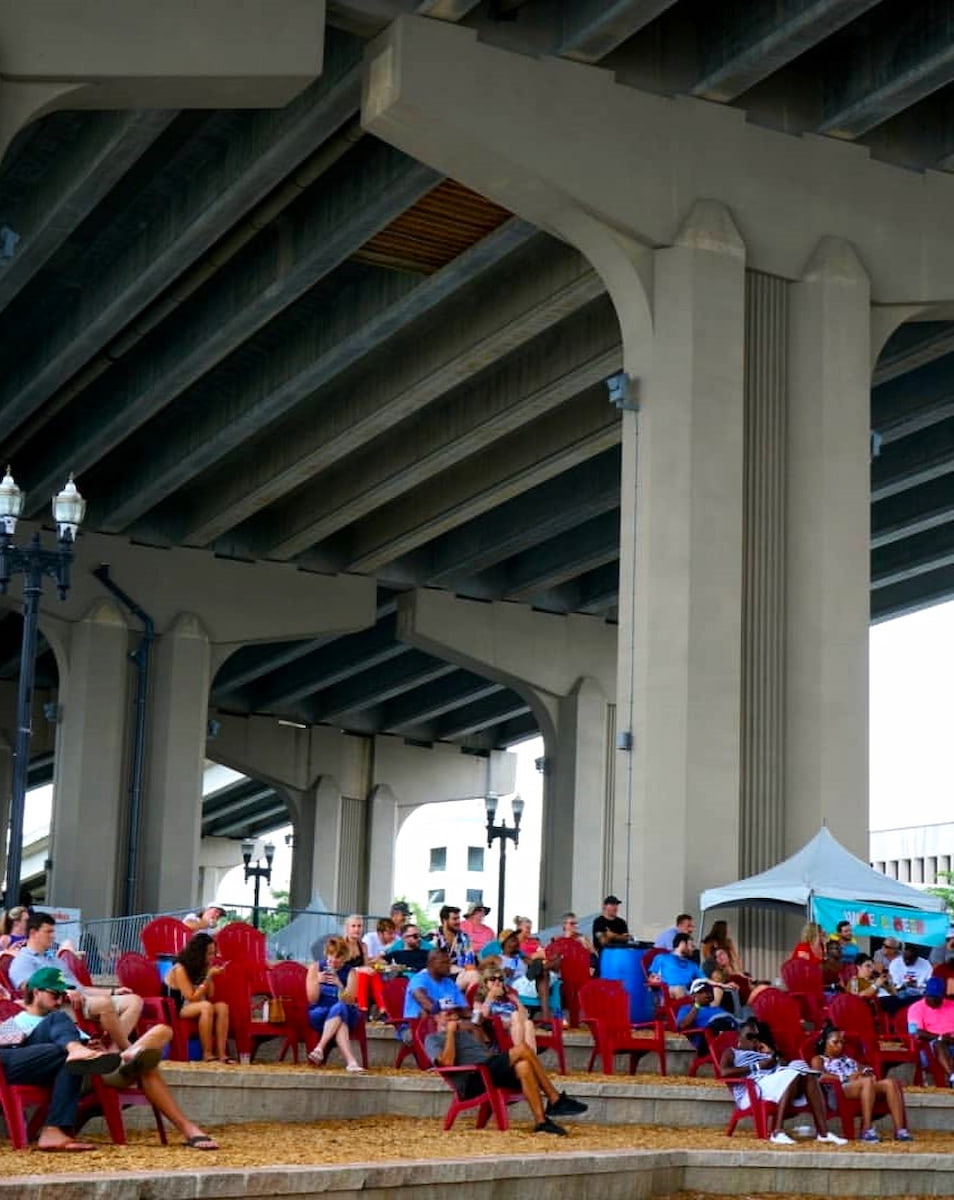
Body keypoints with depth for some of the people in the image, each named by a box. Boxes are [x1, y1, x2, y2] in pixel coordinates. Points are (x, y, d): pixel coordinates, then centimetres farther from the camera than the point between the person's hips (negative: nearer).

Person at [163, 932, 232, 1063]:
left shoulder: (202, 967, 4)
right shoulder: (180, 969, -18)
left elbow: (210, 995, 3)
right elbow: (192, 997, -22)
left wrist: (210, 975, -9)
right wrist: (208, 977, -23)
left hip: (196, 1006, 7)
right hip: (176, 1009, -7)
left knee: (222, 1006, -19)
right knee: (206, 1006, -34)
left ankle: (221, 1053, -27)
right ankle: (207, 1054, -30)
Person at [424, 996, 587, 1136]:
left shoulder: (464, 1032, 35)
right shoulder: (433, 1039, 12)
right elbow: (447, 1061, -9)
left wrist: (474, 1029, 21)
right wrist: (450, 1032, 0)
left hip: (492, 1072, 8)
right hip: (472, 1080, -7)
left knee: (523, 1066, -28)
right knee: (522, 1050, -26)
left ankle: (540, 1121, -32)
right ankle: (556, 1100, -25)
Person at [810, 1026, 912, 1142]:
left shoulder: (848, 1059, 39)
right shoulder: (818, 1060, 19)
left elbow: (864, 1069, 25)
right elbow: (820, 1077, -4)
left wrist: (865, 1073, -1)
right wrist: (846, 1078, -13)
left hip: (866, 1089, 6)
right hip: (839, 1090, -6)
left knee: (891, 1083, -25)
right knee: (867, 1081, -38)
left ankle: (900, 1130, -38)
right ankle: (867, 1130, -46)